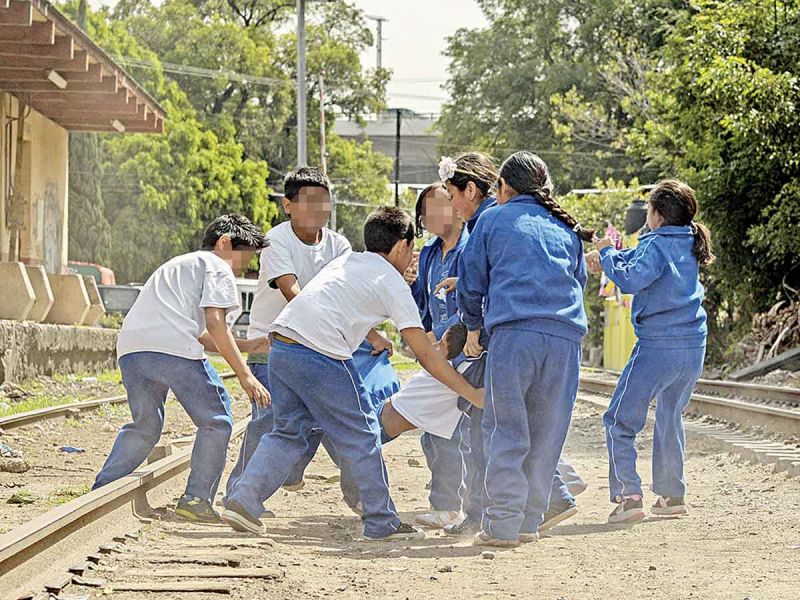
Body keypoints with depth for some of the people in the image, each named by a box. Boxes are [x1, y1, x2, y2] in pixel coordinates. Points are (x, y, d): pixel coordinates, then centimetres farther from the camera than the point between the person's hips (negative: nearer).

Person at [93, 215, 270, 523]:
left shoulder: (178, 265, 37)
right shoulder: (216, 267, 10)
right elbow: (215, 324, -4)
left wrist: (245, 346, 36)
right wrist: (245, 375, -5)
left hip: (130, 348, 8)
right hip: (174, 349, -8)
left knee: (145, 426, 23)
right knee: (215, 421, 6)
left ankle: (101, 492, 16)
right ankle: (197, 500, 1)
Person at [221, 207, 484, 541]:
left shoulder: (344, 261, 25)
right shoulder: (392, 282, 6)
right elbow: (425, 356, 3)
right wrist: (473, 395, 6)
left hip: (280, 346, 7)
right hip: (321, 356, -7)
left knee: (289, 432, 17)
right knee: (361, 438, 6)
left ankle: (243, 501, 4)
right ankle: (382, 524, 12)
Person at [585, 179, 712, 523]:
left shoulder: (657, 246, -15)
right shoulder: (689, 244, 10)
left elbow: (630, 279, -26)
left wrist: (608, 254, -11)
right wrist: (607, 257, 10)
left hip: (658, 347, -8)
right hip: (694, 345, 8)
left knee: (620, 420, 0)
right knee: (670, 417, 23)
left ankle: (628, 495, -11)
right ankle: (672, 495, 27)